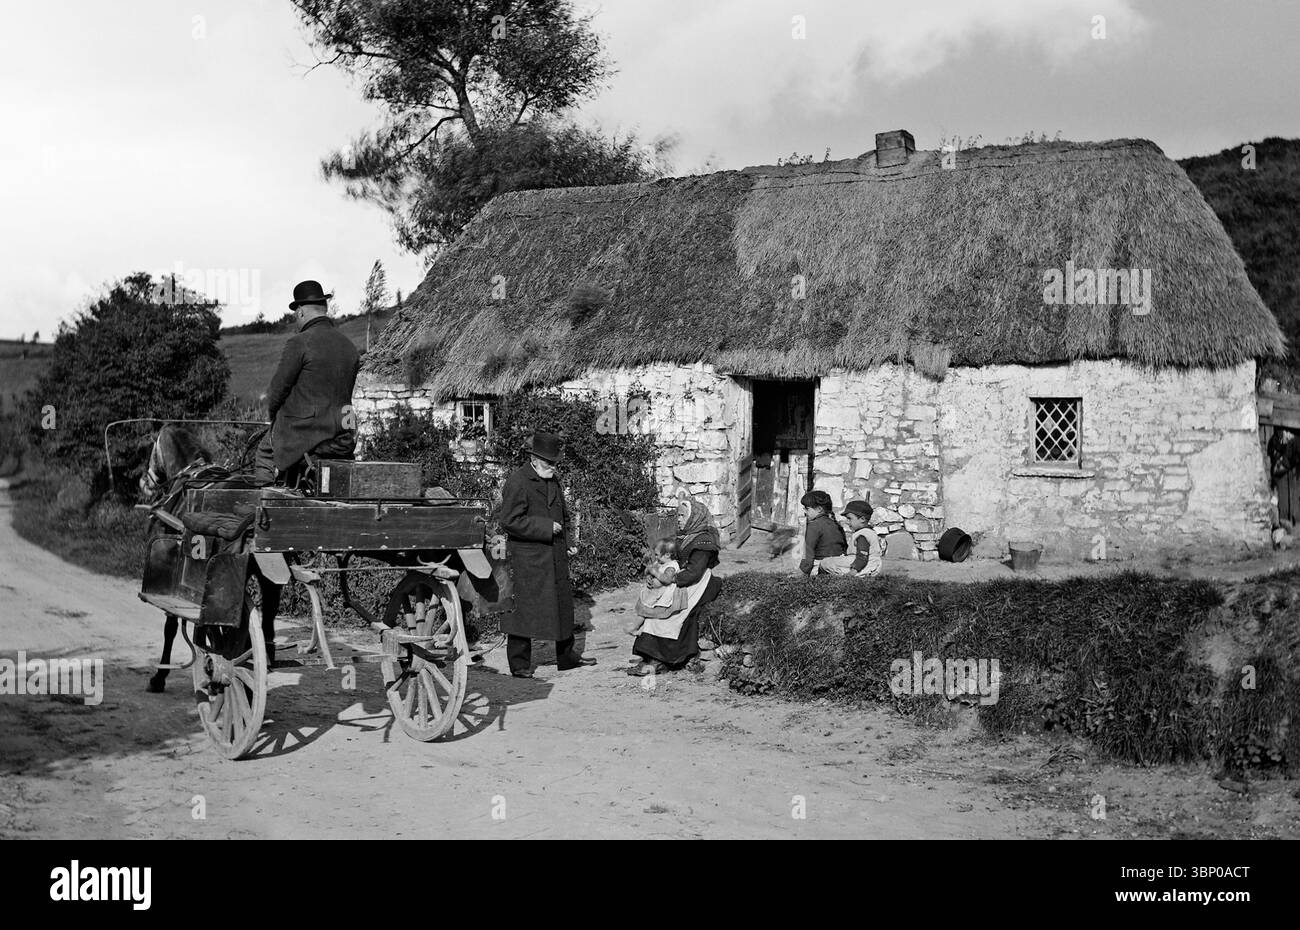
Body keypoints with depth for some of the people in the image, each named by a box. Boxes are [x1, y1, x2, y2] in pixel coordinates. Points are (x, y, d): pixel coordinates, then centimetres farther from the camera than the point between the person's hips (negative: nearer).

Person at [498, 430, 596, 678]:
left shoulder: (553, 482, 15)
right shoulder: (517, 482, -11)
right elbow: (510, 521, -18)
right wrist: (546, 528, -18)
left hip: (555, 557, 8)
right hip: (527, 559, -8)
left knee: (563, 605, 14)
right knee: (524, 609, -4)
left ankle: (567, 656, 27)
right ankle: (519, 664, 6)